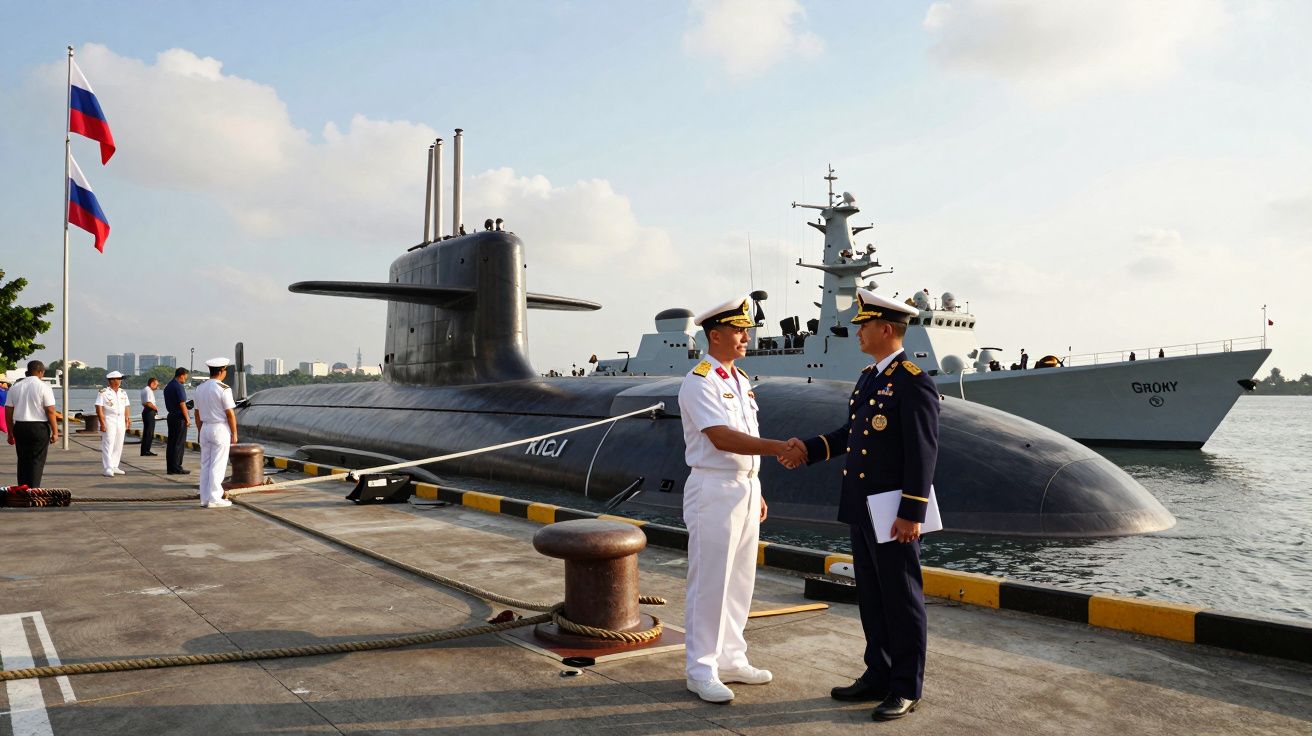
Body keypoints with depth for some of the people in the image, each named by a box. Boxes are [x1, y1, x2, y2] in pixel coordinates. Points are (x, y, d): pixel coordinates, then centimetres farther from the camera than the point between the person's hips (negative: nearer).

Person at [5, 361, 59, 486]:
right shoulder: (43, 387, -7)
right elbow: (50, 411, -11)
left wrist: (10, 433, 16)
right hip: (39, 428, -5)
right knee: (37, 461, 0)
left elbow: (8, 412, 9)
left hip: (19, 427, 5)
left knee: (22, 461, 14)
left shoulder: (15, 387, 7)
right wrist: (55, 432, -7)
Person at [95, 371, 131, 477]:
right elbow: (99, 408, -11)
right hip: (109, 421, -7)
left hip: (121, 421, 7)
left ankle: (114, 467, 16)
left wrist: (128, 418, 6)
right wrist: (102, 423, -17)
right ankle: (108, 469, -9)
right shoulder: (103, 392, -6)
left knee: (118, 445, 9)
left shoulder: (123, 393, 14)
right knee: (108, 445, -8)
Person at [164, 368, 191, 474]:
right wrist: (187, 418, -12)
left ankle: (170, 467, 15)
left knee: (171, 442, 11)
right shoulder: (179, 386, -15)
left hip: (170, 416, 9)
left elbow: (167, 404, 19)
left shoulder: (167, 386, 14)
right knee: (179, 443, -5)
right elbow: (182, 404, -18)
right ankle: (176, 468, -4)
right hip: (179, 417, -9)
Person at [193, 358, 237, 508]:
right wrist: (234, 434, -7)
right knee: (218, 466, -2)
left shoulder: (200, 388, 7)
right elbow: (230, 414, -14)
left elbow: (197, 413, 12)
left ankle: (204, 498, 12)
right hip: (220, 429, -7)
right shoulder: (223, 389, -14)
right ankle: (214, 499, -1)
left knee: (205, 465, 10)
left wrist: (200, 431, 19)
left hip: (205, 428, 7)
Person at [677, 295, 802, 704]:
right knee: (710, 583, -2)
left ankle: (730, 659, 26)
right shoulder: (699, 383, -14)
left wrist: (756, 491, 18)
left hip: (745, 488, 9)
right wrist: (777, 447, -31)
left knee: (740, 581, 14)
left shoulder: (740, 380, 14)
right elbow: (721, 439, -25)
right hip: (714, 490, -9)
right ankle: (701, 670, 10)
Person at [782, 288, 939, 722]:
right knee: (872, 598, 15)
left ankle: (906, 688, 15)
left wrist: (912, 514, -22)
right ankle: (878, 677, 26)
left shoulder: (914, 383, -16)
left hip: (894, 513, -9)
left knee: (902, 600, 3)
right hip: (862, 509, 9)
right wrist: (808, 450, 8)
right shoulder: (869, 377, 12)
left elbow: (923, 453, -20)